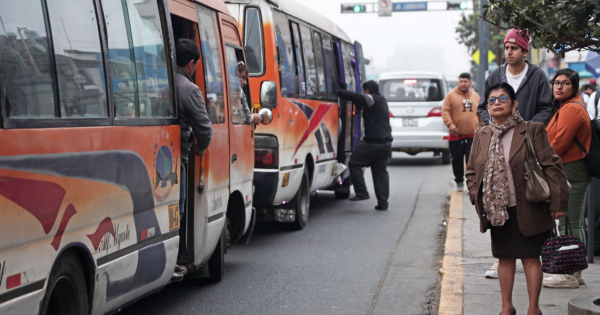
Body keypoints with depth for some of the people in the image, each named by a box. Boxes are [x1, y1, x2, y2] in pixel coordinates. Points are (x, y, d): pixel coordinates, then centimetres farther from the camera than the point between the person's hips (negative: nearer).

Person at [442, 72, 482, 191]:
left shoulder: (476, 96, 12)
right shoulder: (451, 95, 0)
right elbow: (445, 111, -6)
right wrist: (450, 124, -20)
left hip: (472, 135, 1)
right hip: (456, 135, -1)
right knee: (457, 160, 8)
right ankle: (459, 182, 23)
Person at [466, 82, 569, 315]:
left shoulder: (532, 131, -7)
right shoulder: (482, 135, 8)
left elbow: (551, 167, -9)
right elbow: (472, 171, 15)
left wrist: (558, 202, -12)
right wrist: (476, 197, 1)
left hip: (526, 209, -4)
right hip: (496, 210, 4)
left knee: (530, 258, 1)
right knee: (505, 258, 13)